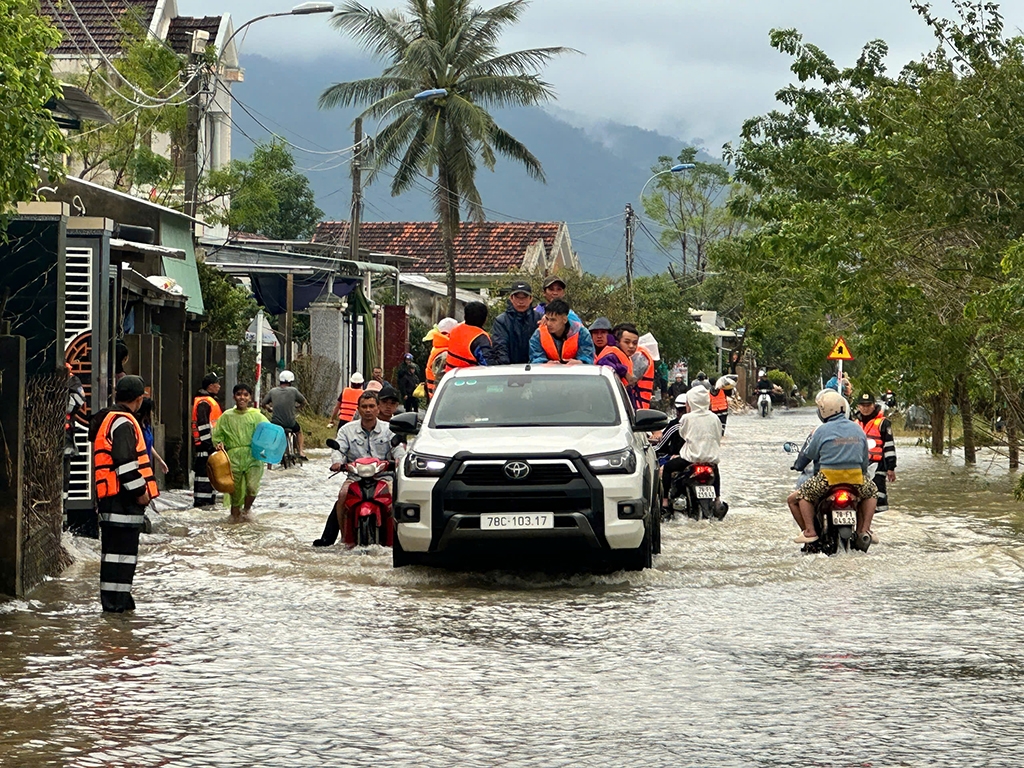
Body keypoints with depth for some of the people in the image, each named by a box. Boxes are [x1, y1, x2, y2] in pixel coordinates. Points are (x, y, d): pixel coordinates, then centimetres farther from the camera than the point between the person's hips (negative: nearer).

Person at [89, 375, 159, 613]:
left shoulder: (106, 419, 20)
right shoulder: (123, 422, -13)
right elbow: (125, 460, -22)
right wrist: (140, 491, -16)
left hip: (109, 495, 10)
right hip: (123, 496, -10)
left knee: (115, 546, 14)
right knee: (123, 547, -9)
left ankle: (113, 599, 20)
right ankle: (115, 600, -9)